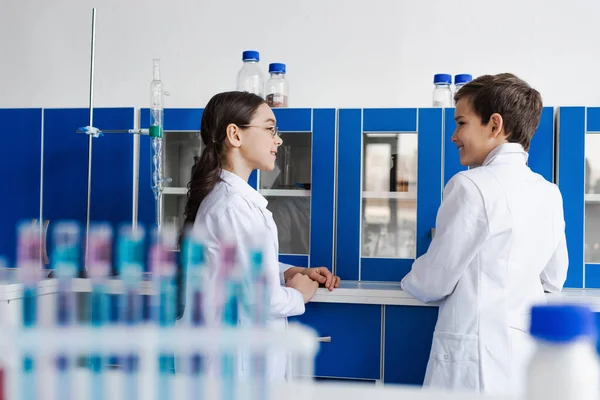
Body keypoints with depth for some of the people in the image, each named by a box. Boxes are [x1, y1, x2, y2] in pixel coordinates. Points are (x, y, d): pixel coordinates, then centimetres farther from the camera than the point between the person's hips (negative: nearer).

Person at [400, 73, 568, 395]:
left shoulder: (471, 185, -14)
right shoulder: (549, 193, 7)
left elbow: (434, 282, -8)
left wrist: (410, 282, 13)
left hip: (477, 357, -7)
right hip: (529, 351, 7)